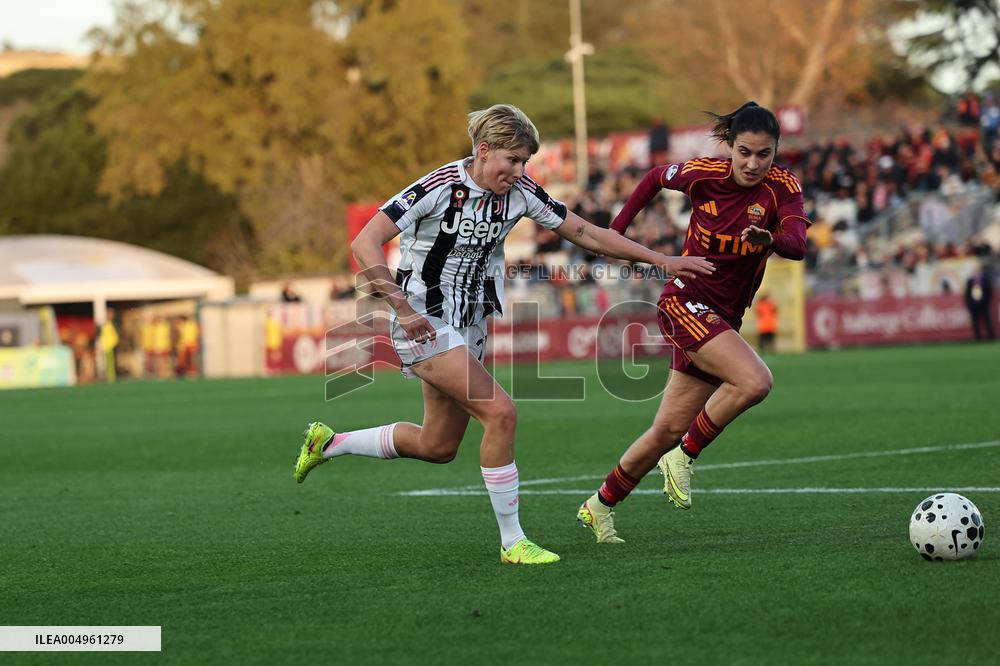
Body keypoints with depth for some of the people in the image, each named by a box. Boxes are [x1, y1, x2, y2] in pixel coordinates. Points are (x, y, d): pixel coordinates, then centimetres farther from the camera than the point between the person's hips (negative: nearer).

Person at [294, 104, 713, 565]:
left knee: (438, 447, 13)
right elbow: (365, 245, -23)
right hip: (424, 323, -8)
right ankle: (512, 542, -10)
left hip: (468, 326, 8)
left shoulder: (520, 192, -3)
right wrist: (402, 308, -30)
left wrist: (661, 260, 3)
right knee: (500, 413, -20)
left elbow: (584, 233, 6)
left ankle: (329, 443, 34)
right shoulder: (439, 188, -21)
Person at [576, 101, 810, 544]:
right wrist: (616, 229, 15)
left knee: (668, 431, 6)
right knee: (754, 381, -28)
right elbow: (656, 178, 11)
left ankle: (600, 506, 24)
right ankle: (685, 456, -9)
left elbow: (798, 245, -25)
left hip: (724, 320, 4)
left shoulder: (782, 187, -8)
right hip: (686, 303, -4)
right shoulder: (704, 174, -10)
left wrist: (769, 239, -46)